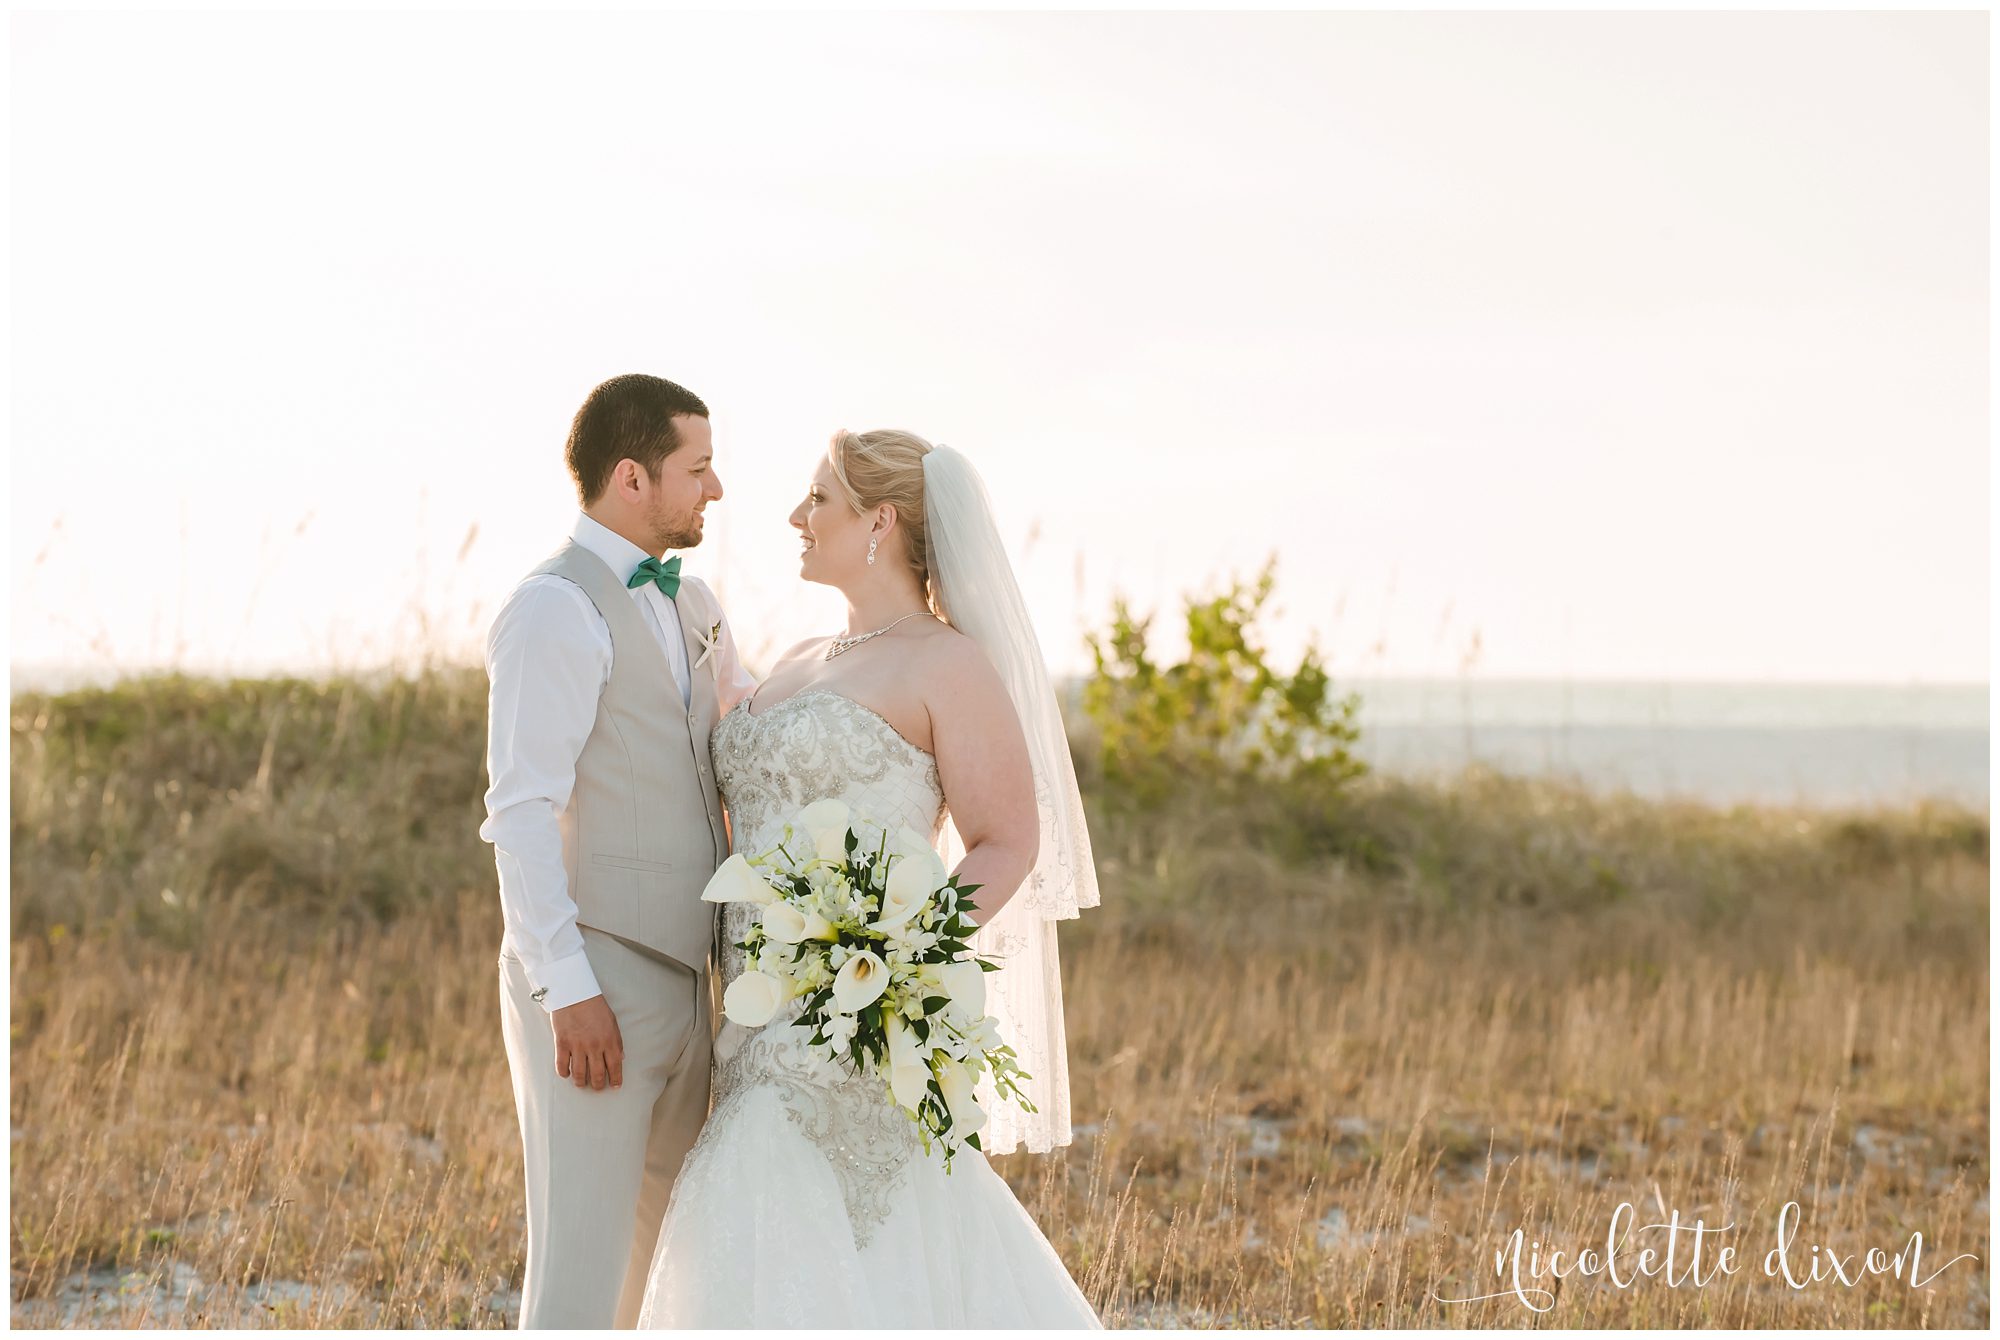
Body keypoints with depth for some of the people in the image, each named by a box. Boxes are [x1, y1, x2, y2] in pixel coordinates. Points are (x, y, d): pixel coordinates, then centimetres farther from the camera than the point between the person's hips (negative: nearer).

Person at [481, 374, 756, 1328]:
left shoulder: (689, 606, 17)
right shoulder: (556, 610, -11)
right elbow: (522, 812, -18)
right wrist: (568, 990, -24)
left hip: (676, 983, 9)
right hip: (588, 992, -9)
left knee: (655, 1264, 12)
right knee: (580, 1271, -9)